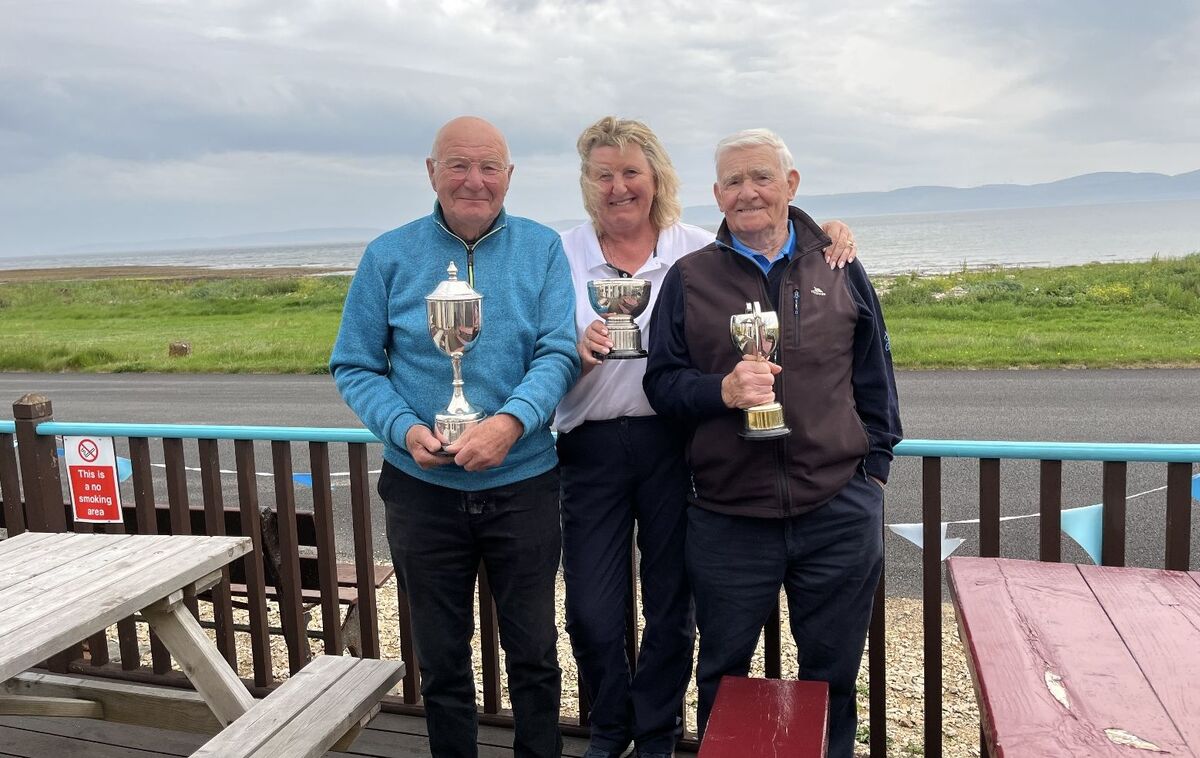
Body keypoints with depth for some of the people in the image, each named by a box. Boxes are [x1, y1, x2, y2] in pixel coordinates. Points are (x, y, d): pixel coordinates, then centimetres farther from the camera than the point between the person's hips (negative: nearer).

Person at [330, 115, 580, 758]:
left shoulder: (542, 249, -1)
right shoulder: (389, 256, -1)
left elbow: (559, 354, -9)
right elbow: (354, 367, 0)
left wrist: (512, 421, -27)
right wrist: (406, 428, -18)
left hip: (523, 482, 0)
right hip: (422, 488, 1)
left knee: (533, 651, 13)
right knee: (440, 656, 16)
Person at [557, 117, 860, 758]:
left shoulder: (698, 249, 1)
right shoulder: (563, 255, 2)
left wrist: (827, 237, -8)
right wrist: (578, 350, -20)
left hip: (673, 444, 0)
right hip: (591, 447, 0)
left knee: (670, 608, 12)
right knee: (591, 614, 5)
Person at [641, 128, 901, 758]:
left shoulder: (840, 270, 6)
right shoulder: (690, 277, 3)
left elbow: (874, 380, 11)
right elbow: (661, 382, 1)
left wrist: (874, 468, 7)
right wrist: (722, 390, -18)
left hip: (839, 512, 1)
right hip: (726, 520, 0)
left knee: (832, 675, 15)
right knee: (723, 675, 15)